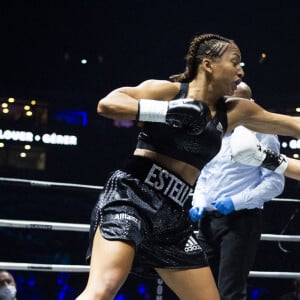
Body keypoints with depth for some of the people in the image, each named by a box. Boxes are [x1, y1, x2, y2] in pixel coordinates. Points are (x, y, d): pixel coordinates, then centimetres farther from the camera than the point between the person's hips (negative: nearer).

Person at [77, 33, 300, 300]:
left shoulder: (235, 112, 16)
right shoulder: (168, 91, 1)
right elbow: (106, 104, -12)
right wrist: (167, 111, -21)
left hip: (174, 216, 7)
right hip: (132, 197, -7)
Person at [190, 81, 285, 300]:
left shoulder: (261, 133, -3)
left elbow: (275, 182, -9)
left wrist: (236, 202, -18)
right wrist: (198, 204, 5)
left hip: (241, 220, -7)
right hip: (208, 219, 7)